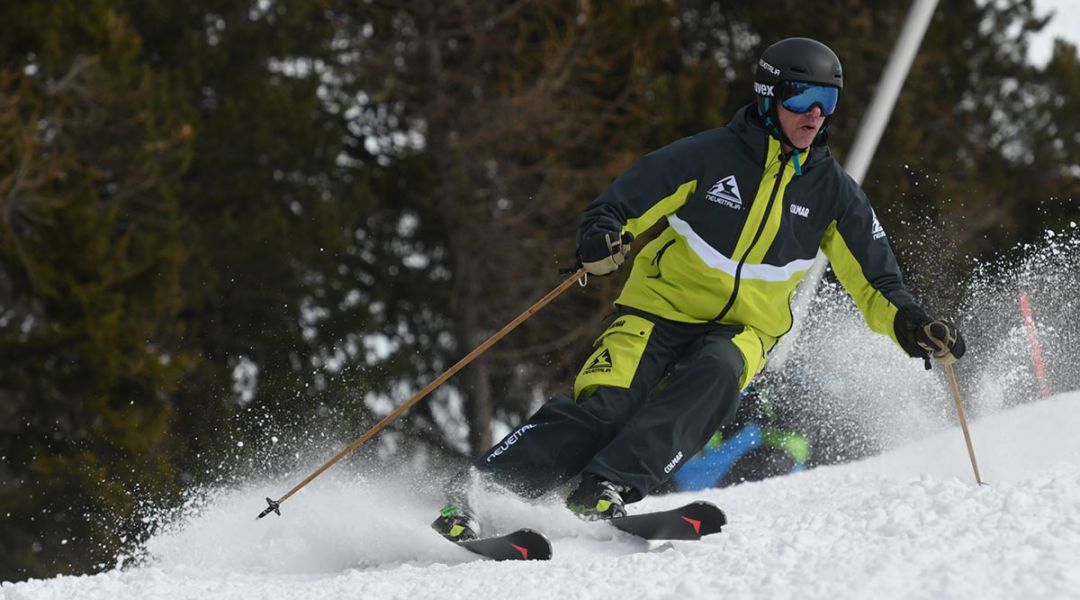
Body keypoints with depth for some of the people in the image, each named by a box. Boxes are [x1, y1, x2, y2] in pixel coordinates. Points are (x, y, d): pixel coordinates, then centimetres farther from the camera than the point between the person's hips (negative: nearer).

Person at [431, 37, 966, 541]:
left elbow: (875, 281, 7)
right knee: (606, 406, -25)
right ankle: (465, 493, -23)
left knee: (712, 377, -33)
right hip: (662, 309, -3)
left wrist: (908, 325, -13)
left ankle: (609, 487, -38)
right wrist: (601, 239, -33)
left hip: (744, 331, 3)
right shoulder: (710, 155, -10)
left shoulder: (832, 191, 1)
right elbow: (620, 206, -10)